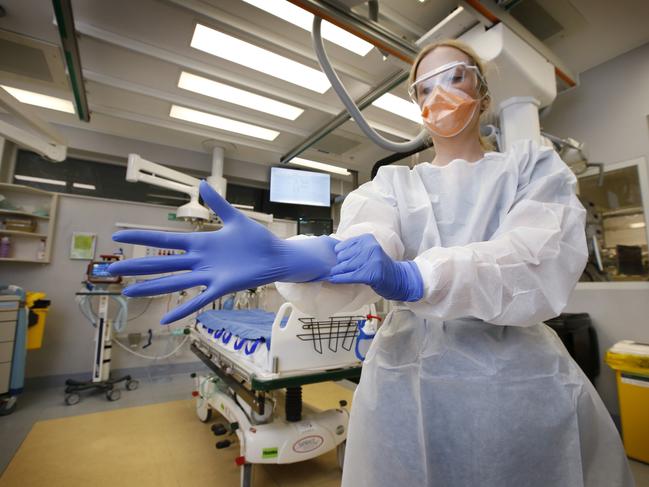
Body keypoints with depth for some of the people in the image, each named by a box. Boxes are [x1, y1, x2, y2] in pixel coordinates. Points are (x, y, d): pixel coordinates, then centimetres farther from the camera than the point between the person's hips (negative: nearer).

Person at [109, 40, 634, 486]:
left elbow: (544, 265, -15)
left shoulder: (535, 166, 4)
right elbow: (360, 248, -17)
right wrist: (283, 258, -38)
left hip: (521, 380, 1)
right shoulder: (390, 185, 4)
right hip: (406, 382, 1)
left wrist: (410, 277, -31)